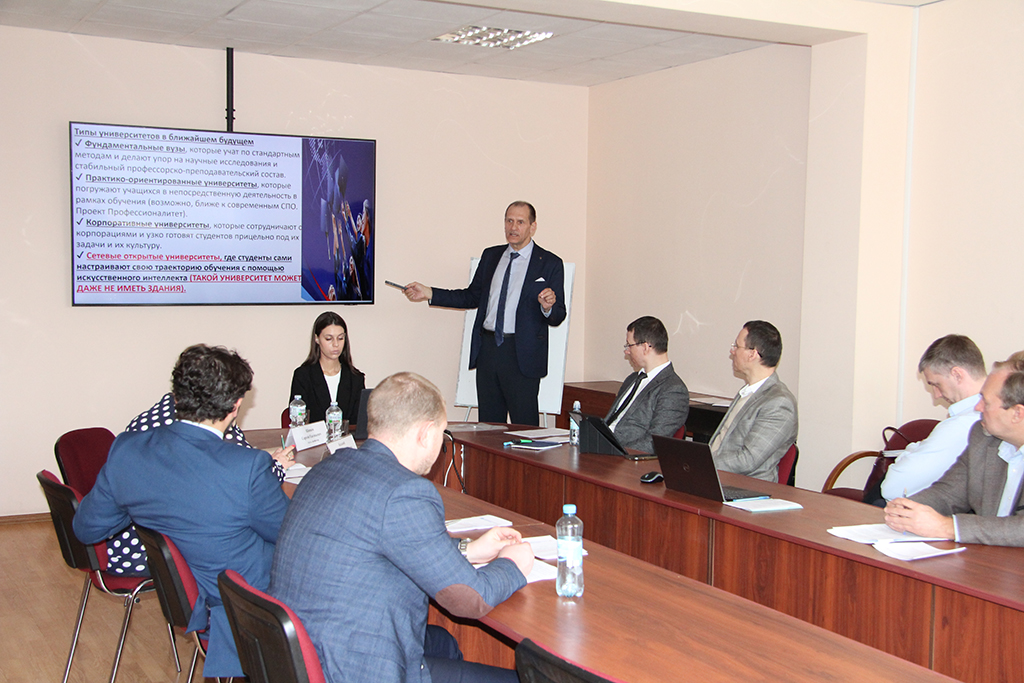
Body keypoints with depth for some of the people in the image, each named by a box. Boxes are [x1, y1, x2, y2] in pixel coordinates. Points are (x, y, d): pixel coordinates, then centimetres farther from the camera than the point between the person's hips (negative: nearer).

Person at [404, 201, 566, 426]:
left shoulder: (550, 263, -1)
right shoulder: (490, 256, 14)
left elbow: (557, 318, -3)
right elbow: (472, 296, 21)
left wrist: (548, 307, -26)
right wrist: (429, 293, 14)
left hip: (522, 355, -5)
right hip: (487, 349, 5)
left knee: (525, 428, -4)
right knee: (488, 423, 9)